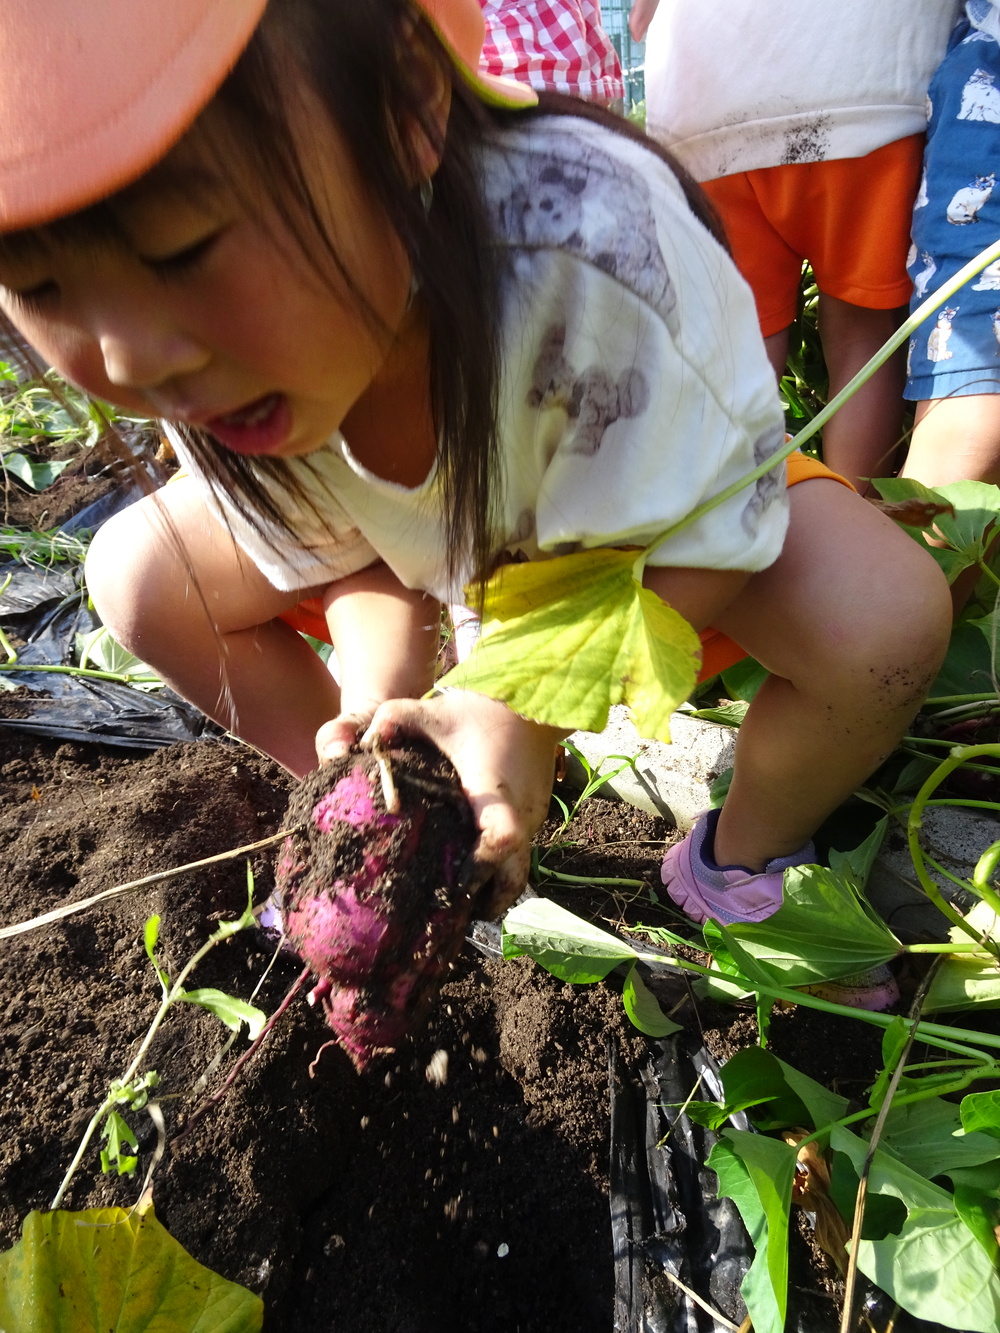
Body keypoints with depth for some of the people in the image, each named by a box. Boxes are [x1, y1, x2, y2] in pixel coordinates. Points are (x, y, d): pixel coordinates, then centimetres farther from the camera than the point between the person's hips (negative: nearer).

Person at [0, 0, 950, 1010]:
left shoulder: (587, 247, -40)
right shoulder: (218, 362, -25)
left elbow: (698, 539, -29)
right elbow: (356, 556, -13)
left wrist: (532, 706, -41)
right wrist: (377, 700, -32)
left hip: (662, 491, -2)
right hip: (439, 529, 4)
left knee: (888, 617, -32)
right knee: (135, 573, -9)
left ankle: (743, 861, 3)